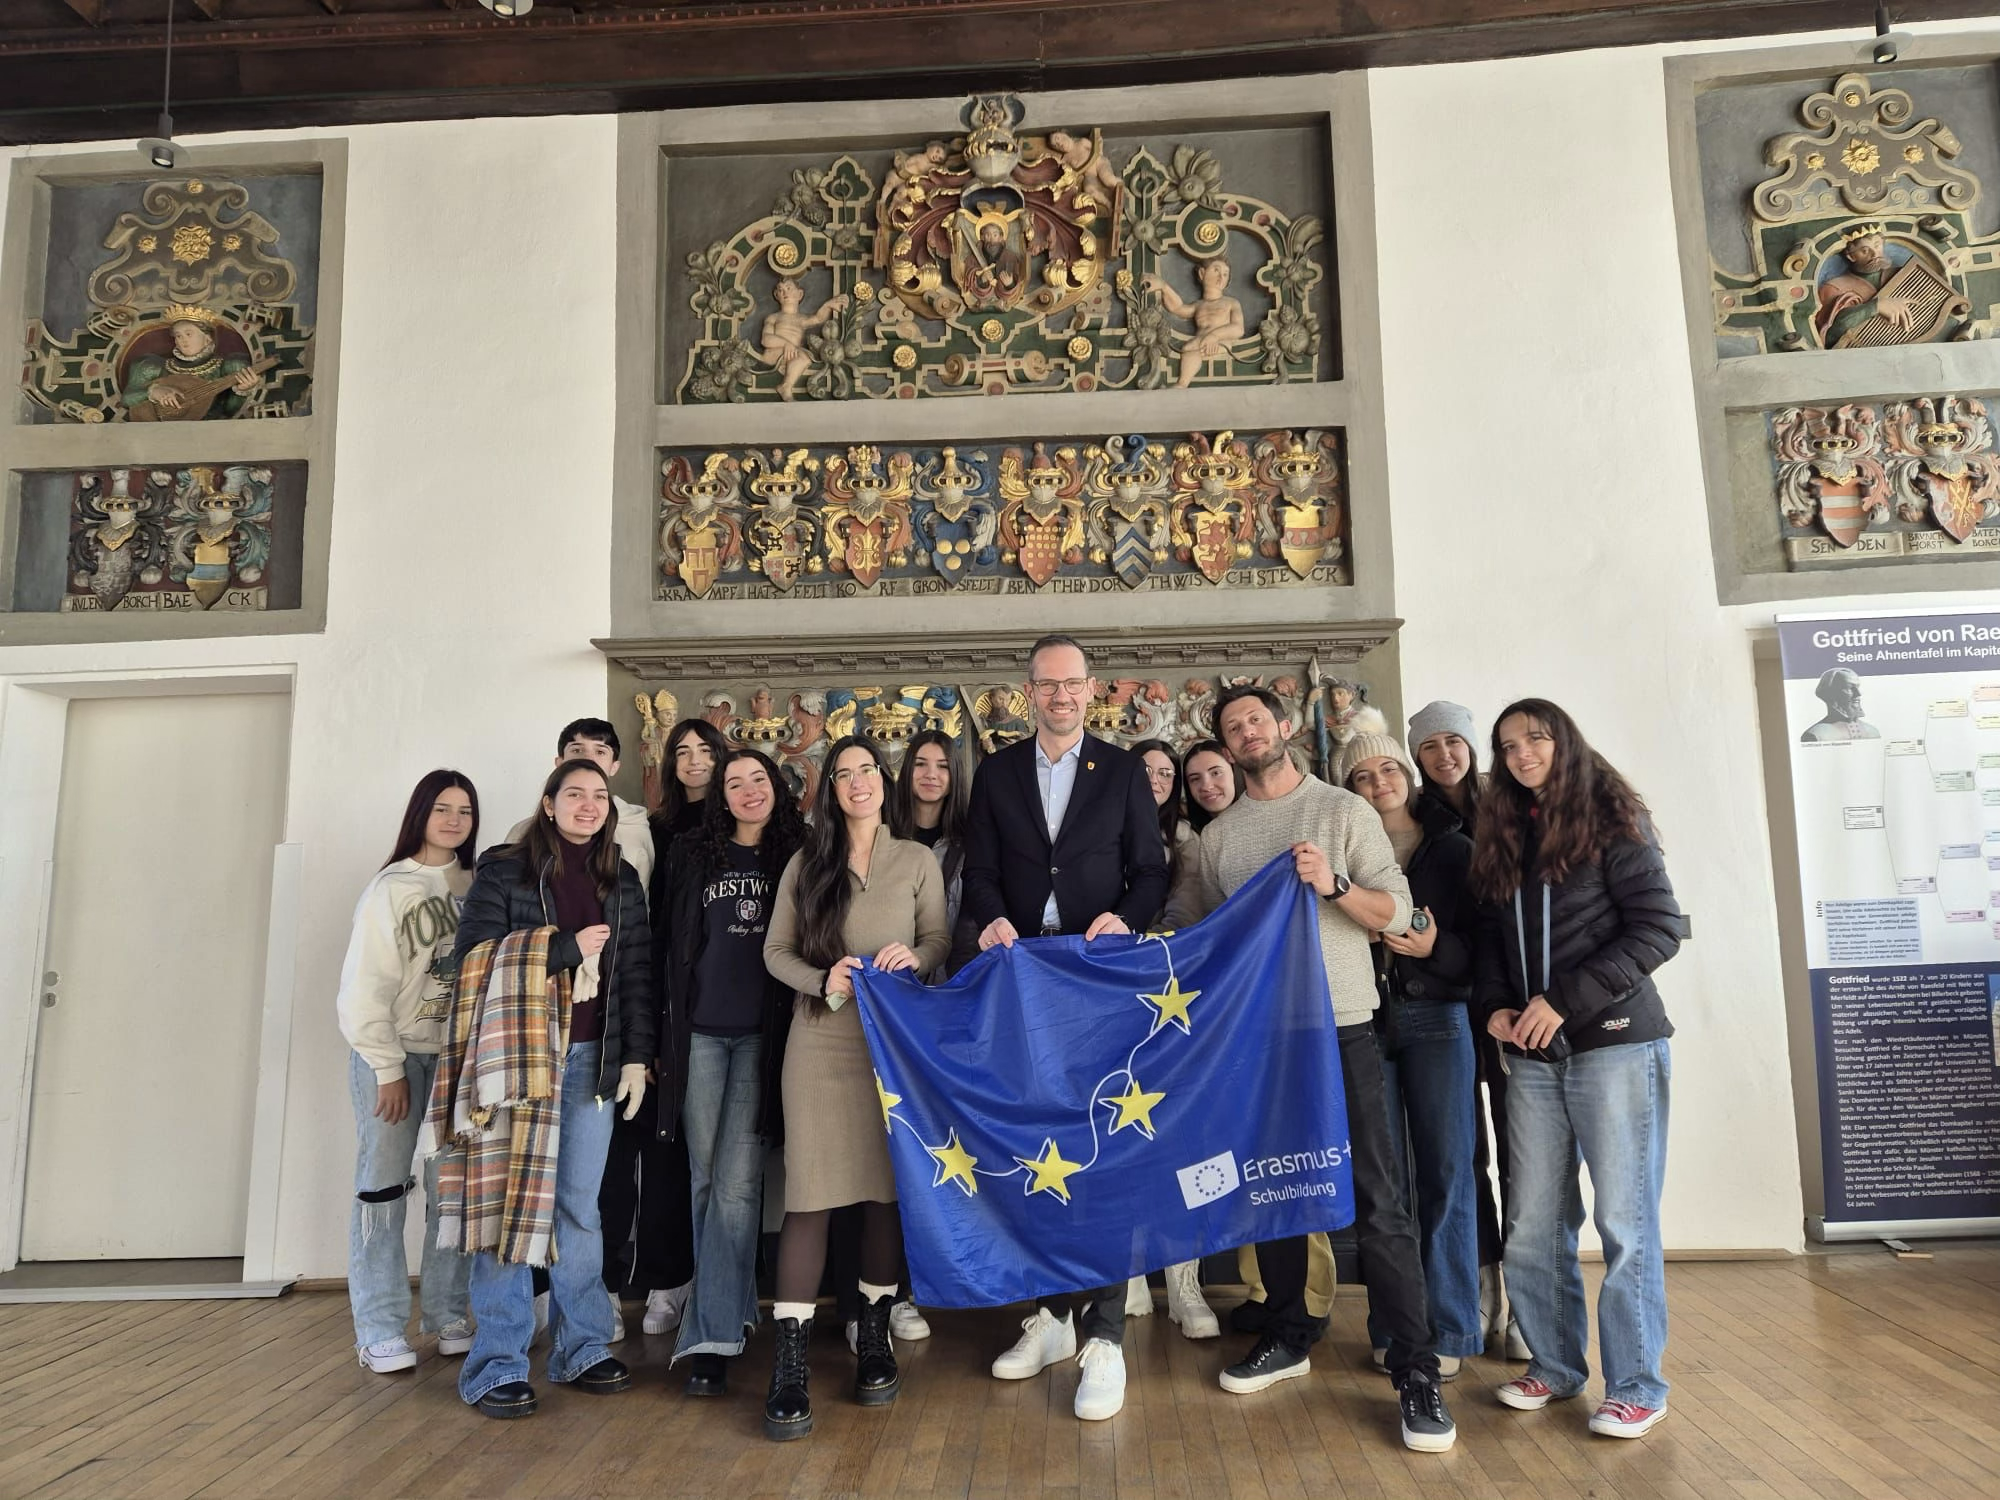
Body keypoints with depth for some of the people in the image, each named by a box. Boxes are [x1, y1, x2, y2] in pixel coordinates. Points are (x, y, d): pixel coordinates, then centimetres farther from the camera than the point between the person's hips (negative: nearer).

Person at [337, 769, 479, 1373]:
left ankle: (448, 1316, 16)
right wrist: (388, 1069, -9)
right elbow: (365, 987, -7)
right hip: (394, 1054, -3)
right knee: (383, 1185, 0)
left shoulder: (478, 887, 5)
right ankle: (380, 1330, 8)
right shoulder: (390, 888, -5)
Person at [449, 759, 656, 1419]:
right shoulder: (504, 871, 0)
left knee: (580, 1205, 8)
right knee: (510, 1205, 0)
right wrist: (570, 948, -12)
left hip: (591, 1059, 4)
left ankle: (582, 1349, 21)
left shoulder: (622, 882, 11)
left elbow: (637, 973, 9)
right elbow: (476, 957, -10)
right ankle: (498, 1365, 11)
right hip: (517, 1056, -3)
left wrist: (636, 1057, 2)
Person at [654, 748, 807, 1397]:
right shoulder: (690, 856, 8)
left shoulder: (797, 858, 5)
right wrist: (660, 1036, 4)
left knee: (737, 1184, -5)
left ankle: (710, 1338, 1)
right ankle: (733, 1307, 24)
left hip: (762, 1036, -1)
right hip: (699, 1033, 2)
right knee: (705, 1178, 7)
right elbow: (666, 945, 9)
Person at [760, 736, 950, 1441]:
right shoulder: (806, 862, 7)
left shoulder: (917, 860, 7)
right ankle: (789, 1367, 0)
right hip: (820, 1043, -1)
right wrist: (823, 981, -12)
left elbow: (939, 942, 5)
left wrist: (913, 956, -17)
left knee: (888, 1190, 7)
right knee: (810, 1195, -5)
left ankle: (873, 1339, 24)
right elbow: (776, 950, 6)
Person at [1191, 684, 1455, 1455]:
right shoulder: (1218, 835, 10)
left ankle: (1416, 1371, 2)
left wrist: (1333, 884, -19)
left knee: (1375, 1197, -5)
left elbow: (1397, 912, -3)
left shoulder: (1345, 811, 1)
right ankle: (1288, 1335, 27)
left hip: (1340, 1026, -4)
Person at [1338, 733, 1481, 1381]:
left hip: (1437, 1020, -1)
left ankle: (1449, 1329, 12)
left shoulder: (1453, 848, 6)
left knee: (1445, 1172, 0)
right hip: (1366, 1023, 1)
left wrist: (1436, 948, -14)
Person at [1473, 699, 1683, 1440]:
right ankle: (1555, 1365, 23)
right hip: (1531, 1054, 5)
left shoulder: (1612, 821, -2)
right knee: (1533, 1226, 7)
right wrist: (1495, 1006, -2)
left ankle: (1636, 1385, 14)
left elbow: (1658, 928, -10)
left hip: (1614, 1044, -5)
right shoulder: (1502, 838, 15)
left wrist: (1566, 1000, -15)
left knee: (1624, 1221, 1)